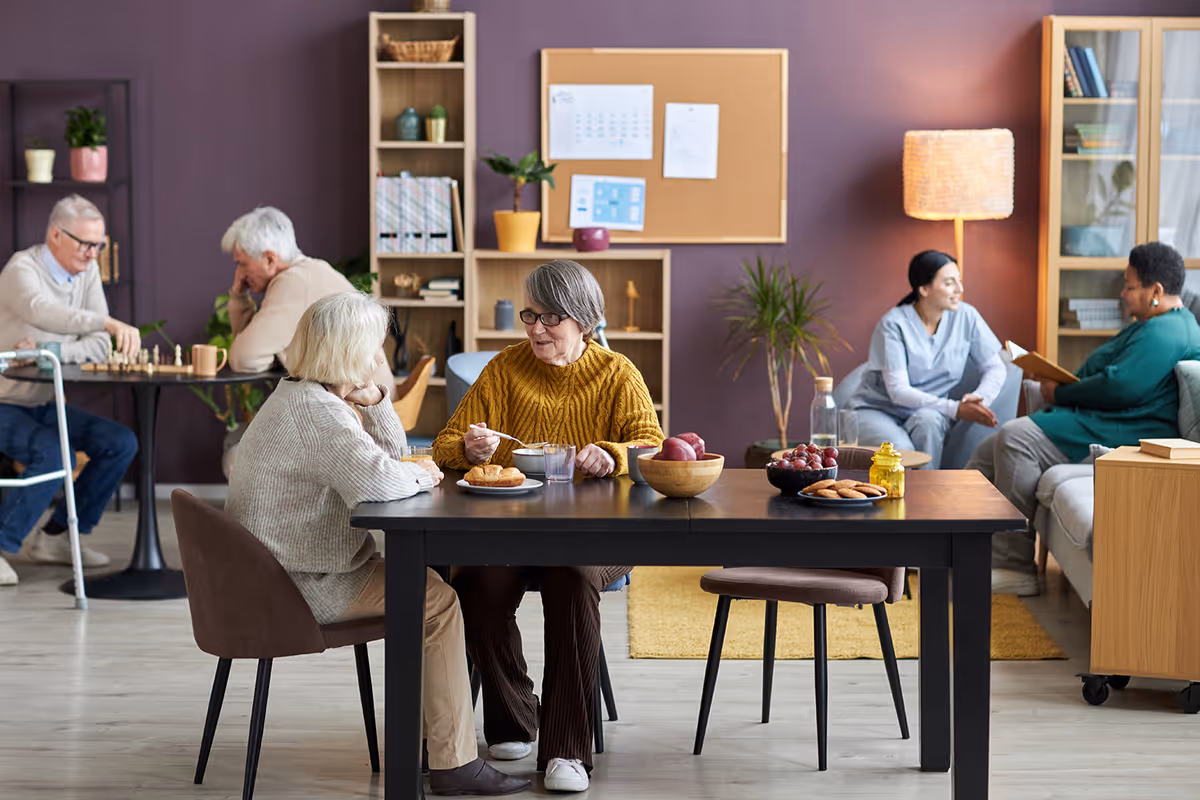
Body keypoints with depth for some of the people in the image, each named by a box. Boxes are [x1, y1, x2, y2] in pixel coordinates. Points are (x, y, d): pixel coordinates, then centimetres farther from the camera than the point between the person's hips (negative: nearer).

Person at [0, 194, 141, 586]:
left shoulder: (87, 272, 3)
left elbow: (99, 348, -4)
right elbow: (43, 312, -42)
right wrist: (110, 323, -55)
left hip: (46, 405, 8)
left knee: (120, 443, -6)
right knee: (54, 454, -31)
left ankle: (53, 537, 4)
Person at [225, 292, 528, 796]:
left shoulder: (301, 397, 14)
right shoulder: (317, 411, -22)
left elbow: (387, 454, 18)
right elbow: (377, 480, -36)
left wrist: (375, 402, 0)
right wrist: (421, 474, -15)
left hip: (280, 574, 11)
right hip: (302, 588, -11)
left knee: (426, 584, 18)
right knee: (437, 603, -11)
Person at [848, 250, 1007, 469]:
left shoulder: (965, 317, -4)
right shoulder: (894, 324, -16)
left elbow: (995, 368, 1)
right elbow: (898, 391, -21)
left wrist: (979, 400, -22)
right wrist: (955, 409, -31)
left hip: (928, 412, 3)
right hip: (876, 409, -3)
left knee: (928, 419, -33)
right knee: (901, 450, -35)